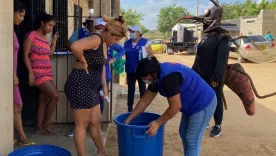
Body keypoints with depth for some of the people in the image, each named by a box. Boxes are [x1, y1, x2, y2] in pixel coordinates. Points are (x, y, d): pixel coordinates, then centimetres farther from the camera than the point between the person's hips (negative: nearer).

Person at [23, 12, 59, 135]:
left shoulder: (45, 38, 13)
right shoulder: (31, 36, -9)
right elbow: (25, 55, -12)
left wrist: (54, 41, 14)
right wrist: (30, 72, -19)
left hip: (47, 73, 8)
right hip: (38, 73, -8)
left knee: (44, 99, 8)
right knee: (55, 96, -12)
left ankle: (39, 128, 15)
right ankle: (46, 123, 5)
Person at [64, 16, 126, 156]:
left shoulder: (103, 43, 14)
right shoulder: (96, 39, -17)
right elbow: (75, 47, -36)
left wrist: (105, 86, 18)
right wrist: (83, 62, -20)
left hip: (90, 87, 10)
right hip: (80, 85, -10)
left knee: (96, 121, 20)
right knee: (82, 124, 0)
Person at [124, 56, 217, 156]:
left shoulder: (168, 76, -30)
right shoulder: (157, 76, 0)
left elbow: (175, 106, -27)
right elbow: (145, 100, 7)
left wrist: (157, 123, -16)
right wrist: (129, 119, 9)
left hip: (203, 104, -10)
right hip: (191, 104, 10)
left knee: (192, 141, -5)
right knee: (183, 134, 18)